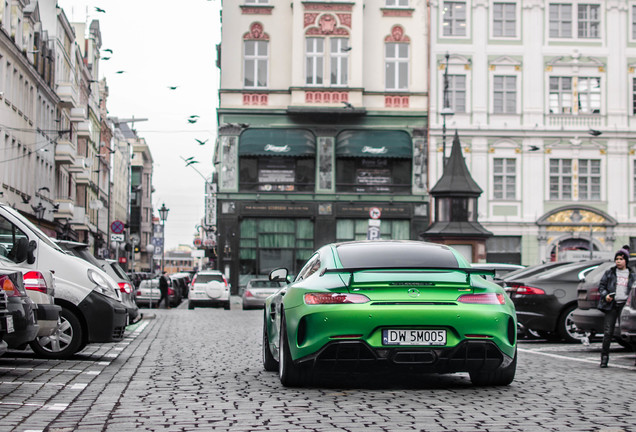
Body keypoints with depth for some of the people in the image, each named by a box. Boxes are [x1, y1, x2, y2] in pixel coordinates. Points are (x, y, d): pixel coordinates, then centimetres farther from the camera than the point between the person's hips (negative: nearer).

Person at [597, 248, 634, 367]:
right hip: (612, 305, 0)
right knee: (608, 332, -6)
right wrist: (605, 295, -7)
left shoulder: (632, 275, 14)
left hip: (625, 305, 1)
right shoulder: (609, 273, 12)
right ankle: (604, 357, 1)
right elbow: (601, 286, 12)